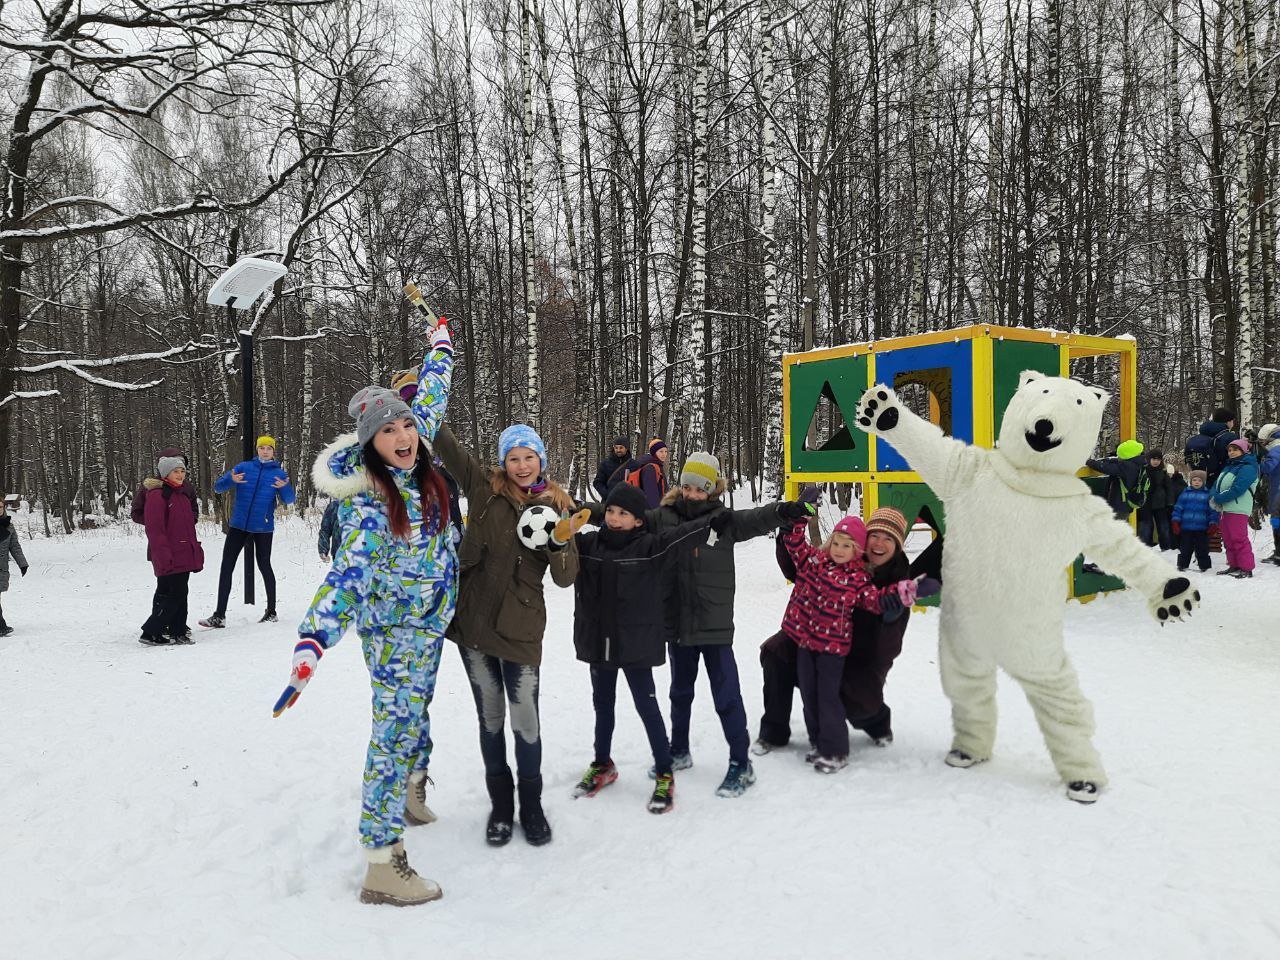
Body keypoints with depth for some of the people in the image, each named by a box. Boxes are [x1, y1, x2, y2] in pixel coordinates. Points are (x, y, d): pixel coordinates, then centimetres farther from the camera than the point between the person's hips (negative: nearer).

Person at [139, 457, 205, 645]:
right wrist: (164, 557, -21)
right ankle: (150, 633, -2)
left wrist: (196, 550, 19)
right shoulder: (157, 495, -11)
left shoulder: (182, 496, 18)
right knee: (174, 595, -9)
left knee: (180, 594, 11)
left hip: (184, 556, 9)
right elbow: (155, 530, -16)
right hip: (170, 558, -9)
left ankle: (178, 631, 17)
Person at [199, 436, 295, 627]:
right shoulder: (243, 467, 3)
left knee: (264, 566, 8)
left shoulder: (279, 473, 0)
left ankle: (271, 612, 22)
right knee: (226, 567, 0)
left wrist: (284, 487, -27)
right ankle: (219, 615, 3)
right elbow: (218, 487, -2)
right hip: (239, 525, 2)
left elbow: (289, 500, -6)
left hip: (263, 527, -2)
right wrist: (231, 480, -23)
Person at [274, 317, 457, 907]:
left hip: (429, 620, 8)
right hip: (396, 630, -8)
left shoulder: (416, 463, -5)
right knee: (396, 730, -7)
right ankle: (382, 866, -2)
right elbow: (346, 575, -36)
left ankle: (408, 790, 48)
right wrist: (312, 641, -48)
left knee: (415, 715, 25)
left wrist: (440, 345, 23)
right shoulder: (368, 505, -26)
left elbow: (431, 398, 11)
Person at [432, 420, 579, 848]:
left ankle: (531, 805, 22)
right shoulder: (484, 486, 2)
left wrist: (559, 545, -19)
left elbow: (565, 577, 0)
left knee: (525, 720, 1)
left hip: (521, 628, -1)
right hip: (474, 620, 1)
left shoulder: (556, 506, 2)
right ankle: (500, 805, 27)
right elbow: (445, 443, -1)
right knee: (490, 716, 11)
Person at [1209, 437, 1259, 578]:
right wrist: (1214, 498, -5)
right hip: (1224, 509, 9)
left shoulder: (1248, 468, -9)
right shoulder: (1228, 467, 19)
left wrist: (1218, 498, -14)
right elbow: (1217, 485, 15)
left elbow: (1237, 489, -19)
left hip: (1238, 510, -9)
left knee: (1239, 539, -10)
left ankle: (1246, 569, -7)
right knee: (1228, 540, 13)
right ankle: (1234, 566, 21)